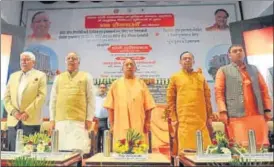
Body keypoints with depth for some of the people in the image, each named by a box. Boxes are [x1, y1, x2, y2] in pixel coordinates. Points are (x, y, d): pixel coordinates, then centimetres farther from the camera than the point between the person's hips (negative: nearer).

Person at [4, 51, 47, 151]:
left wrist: (27, 112, -13)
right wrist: (13, 111, -4)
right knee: (13, 152, 7)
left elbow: (42, 96, -6)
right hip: (13, 121, 4)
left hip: (31, 120, -4)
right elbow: (6, 97, 12)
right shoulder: (13, 76, 18)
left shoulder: (40, 75, 5)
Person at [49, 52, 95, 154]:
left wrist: (89, 119, -3)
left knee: (78, 151, -8)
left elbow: (91, 99, 4)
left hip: (79, 121, -3)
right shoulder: (58, 78, 16)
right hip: (60, 120, 3)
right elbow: (53, 100, 15)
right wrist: (52, 119, 9)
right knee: (61, 151, 4)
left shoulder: (86, 77, 8)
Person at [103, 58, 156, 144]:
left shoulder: (141, 83, 9)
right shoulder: (116, 84, 8)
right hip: (121, 127, 0)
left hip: (139, 126, 1)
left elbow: (148, 105, 6)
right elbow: (110, 106, 5)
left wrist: (147, 123, -1)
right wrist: (111, 124, 0)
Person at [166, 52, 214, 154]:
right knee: (185, 150, -2)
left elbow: (207, 97, 15)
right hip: (184, 120, -2)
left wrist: (209, 117, 10)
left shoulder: (200, 77, 16)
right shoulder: (175, 77, 9)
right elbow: (170, 99, 5)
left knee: (204, 148, 3)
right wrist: (173, 119, -2)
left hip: (201, 119, 3)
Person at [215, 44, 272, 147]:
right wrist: (222, 111, -11)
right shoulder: (223, 71, 9)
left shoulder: (254, 69, 22)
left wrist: (267, 109, 9)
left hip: (257, 115, 4)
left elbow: (264, 90, 19)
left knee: (261, 145, 5)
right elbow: (219, 92, -1)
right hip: (237, 116, -4)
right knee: (242, 146, -8)